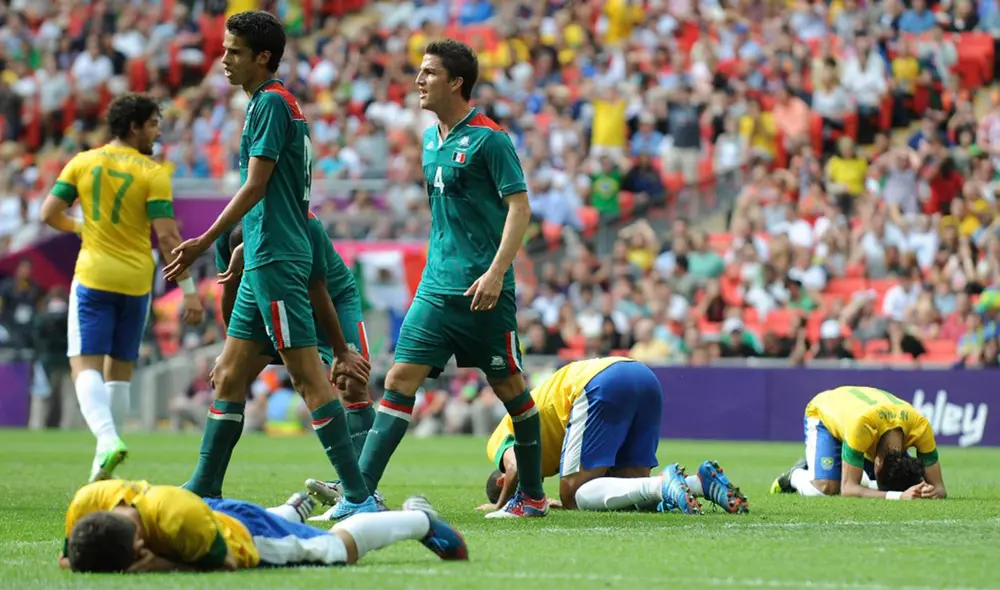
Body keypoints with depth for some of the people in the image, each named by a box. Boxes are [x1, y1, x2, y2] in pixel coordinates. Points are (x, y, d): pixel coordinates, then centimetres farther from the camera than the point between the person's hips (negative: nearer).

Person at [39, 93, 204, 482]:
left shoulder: (82, 163, 2)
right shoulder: (153, 173, -5)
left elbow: (49, 214, 2)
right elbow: (166, 236, -11)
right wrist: (188, 290, -7)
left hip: (93, 277, 0)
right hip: (135, 281, 0)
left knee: (85, 366, -5)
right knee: (120, 368, 13)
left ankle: (107, 438, -30)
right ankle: (106, 457, 11)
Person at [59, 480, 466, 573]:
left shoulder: (179, 516, -49)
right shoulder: (87, 503, -37)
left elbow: (224, 562, -31)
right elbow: (66, 561, -19)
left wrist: (165, 567, -44)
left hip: (247, 538, -6)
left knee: (341, 548, 19)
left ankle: (419, 519, 45)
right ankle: (295, 508, 74)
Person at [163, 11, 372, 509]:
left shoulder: (272, 101, -11)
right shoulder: (266, 102, 18)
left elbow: (256, 186, -15)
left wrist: (204, 243, -13)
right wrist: (245, 245, 26)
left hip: (276, 261, -10)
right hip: (263, 261, 10)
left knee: (307, 375, -11)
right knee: (228, 375, 12)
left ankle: (358, 495, -12)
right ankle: (205, 489, 18)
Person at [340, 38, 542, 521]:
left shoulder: (488, 138, -10)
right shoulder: (431, 139, 13)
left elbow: (519, 207, -13)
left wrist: (496, 271, -22)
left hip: (482, 291, -7)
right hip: (436, 288, 7)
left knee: (509, 387, 5)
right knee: (400, 380, -3)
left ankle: (533, 495, 19)